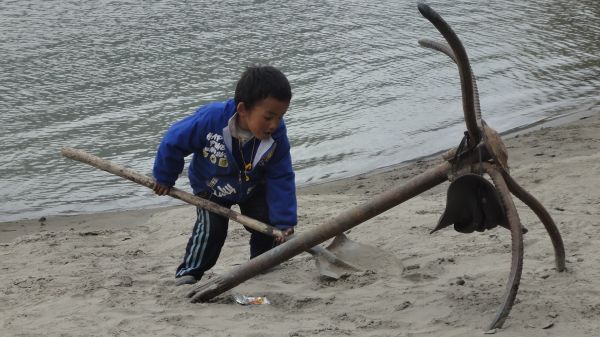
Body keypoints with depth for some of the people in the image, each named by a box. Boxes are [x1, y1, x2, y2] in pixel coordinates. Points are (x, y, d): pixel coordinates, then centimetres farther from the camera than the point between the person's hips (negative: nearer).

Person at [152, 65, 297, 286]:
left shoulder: (276, 135, -31)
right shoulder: (210, 119, -39)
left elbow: (281, 179, -24)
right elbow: (173, 141, -23)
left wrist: (285, 223, -30)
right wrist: (164, 179, -9)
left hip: (253, 188, 2)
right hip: (210, 187, -2)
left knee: (267, 224, -10)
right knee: (211, 229, -19)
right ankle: (189, 272, -1)